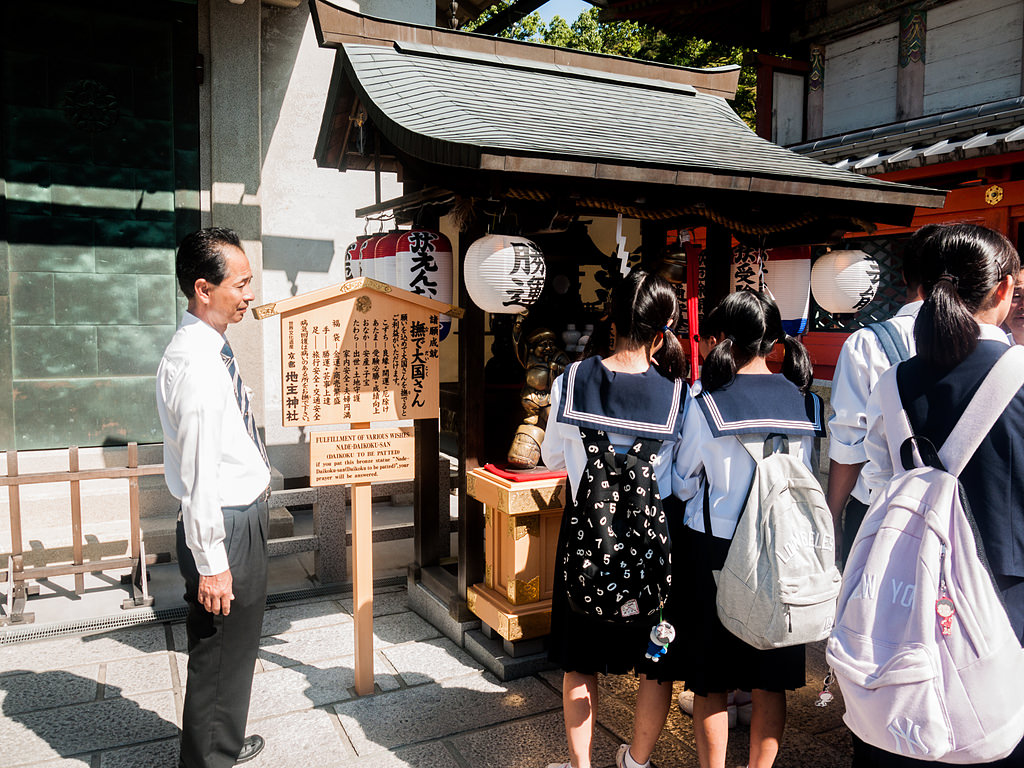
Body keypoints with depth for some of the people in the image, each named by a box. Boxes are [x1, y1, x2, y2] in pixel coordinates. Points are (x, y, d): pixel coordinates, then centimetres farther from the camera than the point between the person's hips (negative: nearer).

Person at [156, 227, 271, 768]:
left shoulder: (213, 351, 8)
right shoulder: (196, 364, -24)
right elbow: (198, 472, -25)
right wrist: (210, 562, -22)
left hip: (244, 515, 10)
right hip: (225, 527, -10)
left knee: (237, 644, 25)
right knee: (217, 656, 7)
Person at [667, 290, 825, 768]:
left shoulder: (705, 403, -13)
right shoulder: (806, 401, -3)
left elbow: (682, 485, -3)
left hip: (713, 552, -3)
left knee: (710, 680, 12)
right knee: (770, 682, 17)